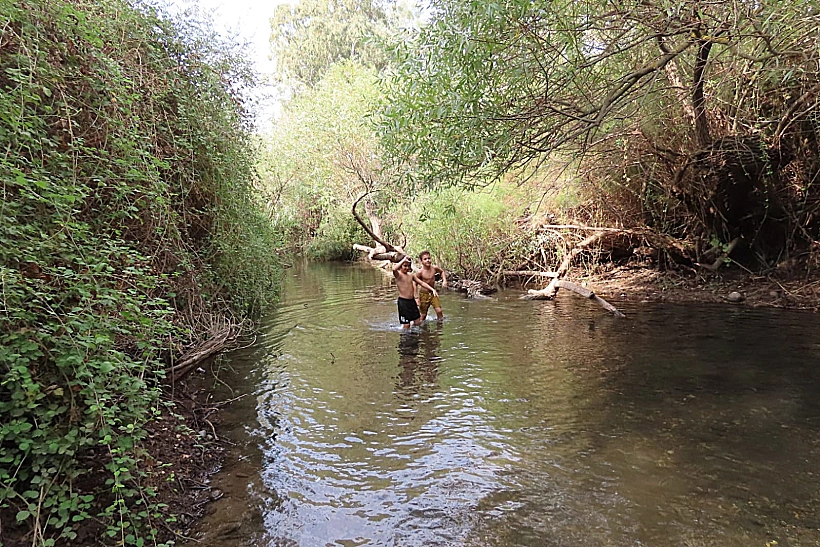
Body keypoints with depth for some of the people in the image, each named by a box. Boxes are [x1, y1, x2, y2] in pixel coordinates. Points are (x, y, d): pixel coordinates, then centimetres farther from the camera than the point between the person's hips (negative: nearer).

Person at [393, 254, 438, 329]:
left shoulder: (411, 275, 9)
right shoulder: (398, 274, -9)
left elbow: (422, 283, 13)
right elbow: (394, 269, -33)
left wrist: (432, 289, 3)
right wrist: (404, 259, -26)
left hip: (412, 301, 6)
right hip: (403, 301, -6)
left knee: (418, 322, 12)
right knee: (406, 326, -1)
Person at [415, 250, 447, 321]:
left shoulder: (434, 268, -7)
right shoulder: (420, 272, -19)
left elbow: (442, 271, 17)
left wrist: (444, 281, 3)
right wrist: (416, 297, -16)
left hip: (433, 293, 3)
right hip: (424, 294, -3)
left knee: (439, 311, -5)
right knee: (423, 314, 3)